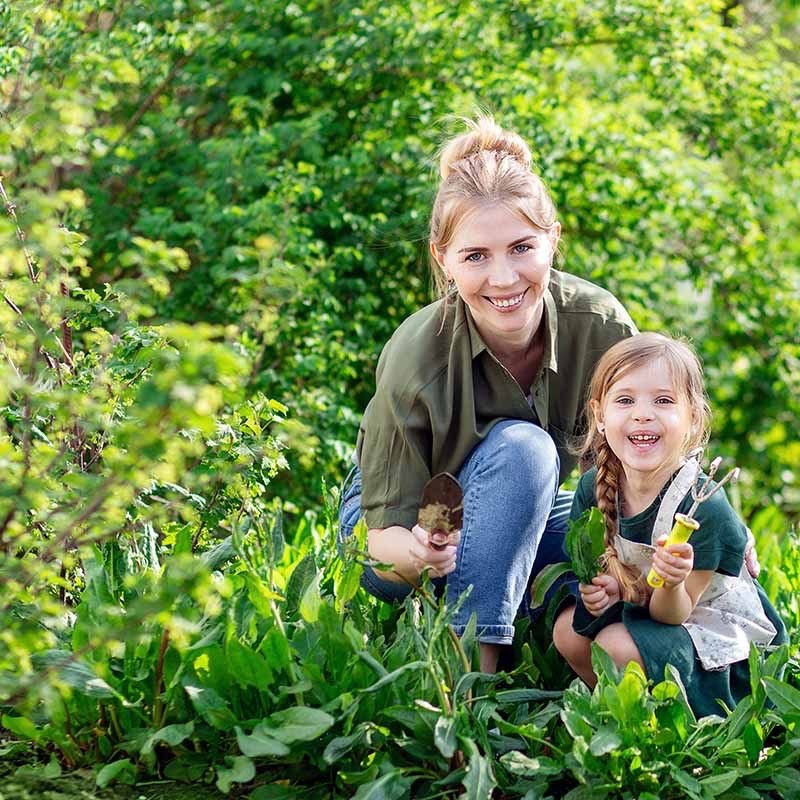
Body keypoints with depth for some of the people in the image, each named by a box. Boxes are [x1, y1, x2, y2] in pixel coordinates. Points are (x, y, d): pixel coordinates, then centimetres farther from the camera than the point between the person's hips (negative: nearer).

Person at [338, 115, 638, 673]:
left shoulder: (601, 324, -23)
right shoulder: (414, 359, -31)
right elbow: (384, 532, -24)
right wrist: (417, 552, -50)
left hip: (525, 517, 4)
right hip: (402, 521, -4)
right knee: (519, 448, -34)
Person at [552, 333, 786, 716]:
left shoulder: (704, 508, -30)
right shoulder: (594, 486, -13)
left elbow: (671, 613, -22)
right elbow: (592, 560, 5)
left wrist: (673, 583, -45)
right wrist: (600, 585, -18)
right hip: (638, 605, 6)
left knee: (618, 646, -26)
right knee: (568, 631, -14)